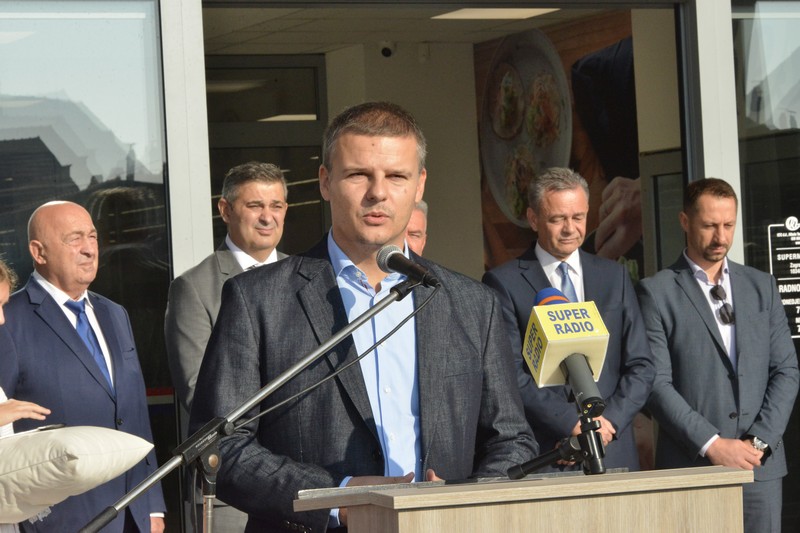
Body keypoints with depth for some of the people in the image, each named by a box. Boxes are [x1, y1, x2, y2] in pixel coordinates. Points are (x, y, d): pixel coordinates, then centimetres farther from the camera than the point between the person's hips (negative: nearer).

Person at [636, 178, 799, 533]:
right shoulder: (656, 293, 2)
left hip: (761, 464, 3)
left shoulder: (761, 286, 15)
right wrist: (711, 445, -12)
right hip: (692, 465, -3)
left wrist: (760, 440, -3)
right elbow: (656, 382, -6)